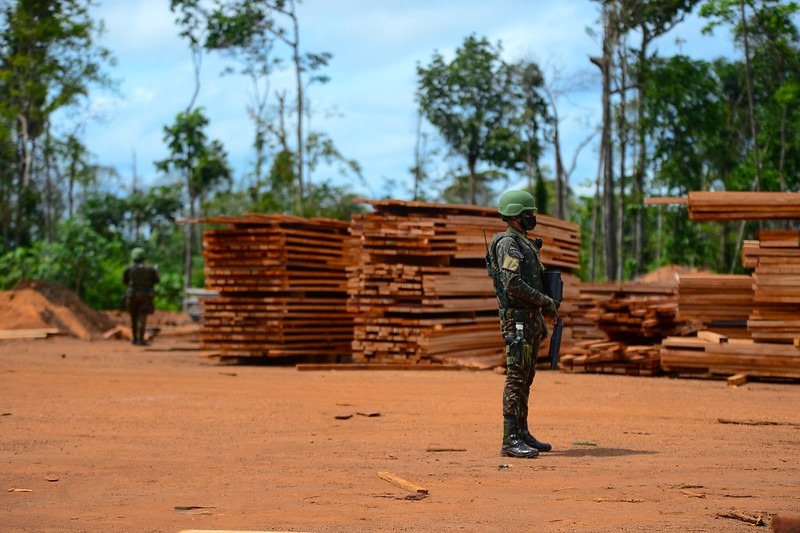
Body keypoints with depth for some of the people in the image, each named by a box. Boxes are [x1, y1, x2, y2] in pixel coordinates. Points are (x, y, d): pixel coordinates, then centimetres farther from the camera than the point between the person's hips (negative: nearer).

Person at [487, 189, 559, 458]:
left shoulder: (526, 244, 19)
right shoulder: (507, 243, -13)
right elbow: (512, 284, -24)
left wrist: (542, 320, 17)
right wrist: (545, 301, -17)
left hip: (531, 319, 10)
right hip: (516, 319, -10)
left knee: (526, 378, 12)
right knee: (516, 377, -11)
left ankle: (522, 434, 18)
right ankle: (510, 441, -13)